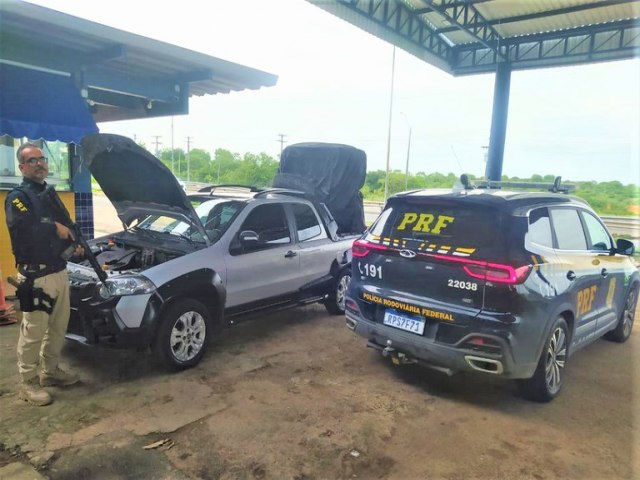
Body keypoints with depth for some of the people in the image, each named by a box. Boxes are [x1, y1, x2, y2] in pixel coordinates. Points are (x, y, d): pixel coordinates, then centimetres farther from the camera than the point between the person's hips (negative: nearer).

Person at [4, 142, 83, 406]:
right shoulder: (17, 196, -10)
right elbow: (22, 228, -28)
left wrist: (74, 244, 6)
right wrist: (54, 228, -17)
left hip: (59, 271, 8)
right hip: (36, 275, -8)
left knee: (58, 327, 16)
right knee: (33, 331, 0)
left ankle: (50, 371, 32)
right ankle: (28, 383, 13)